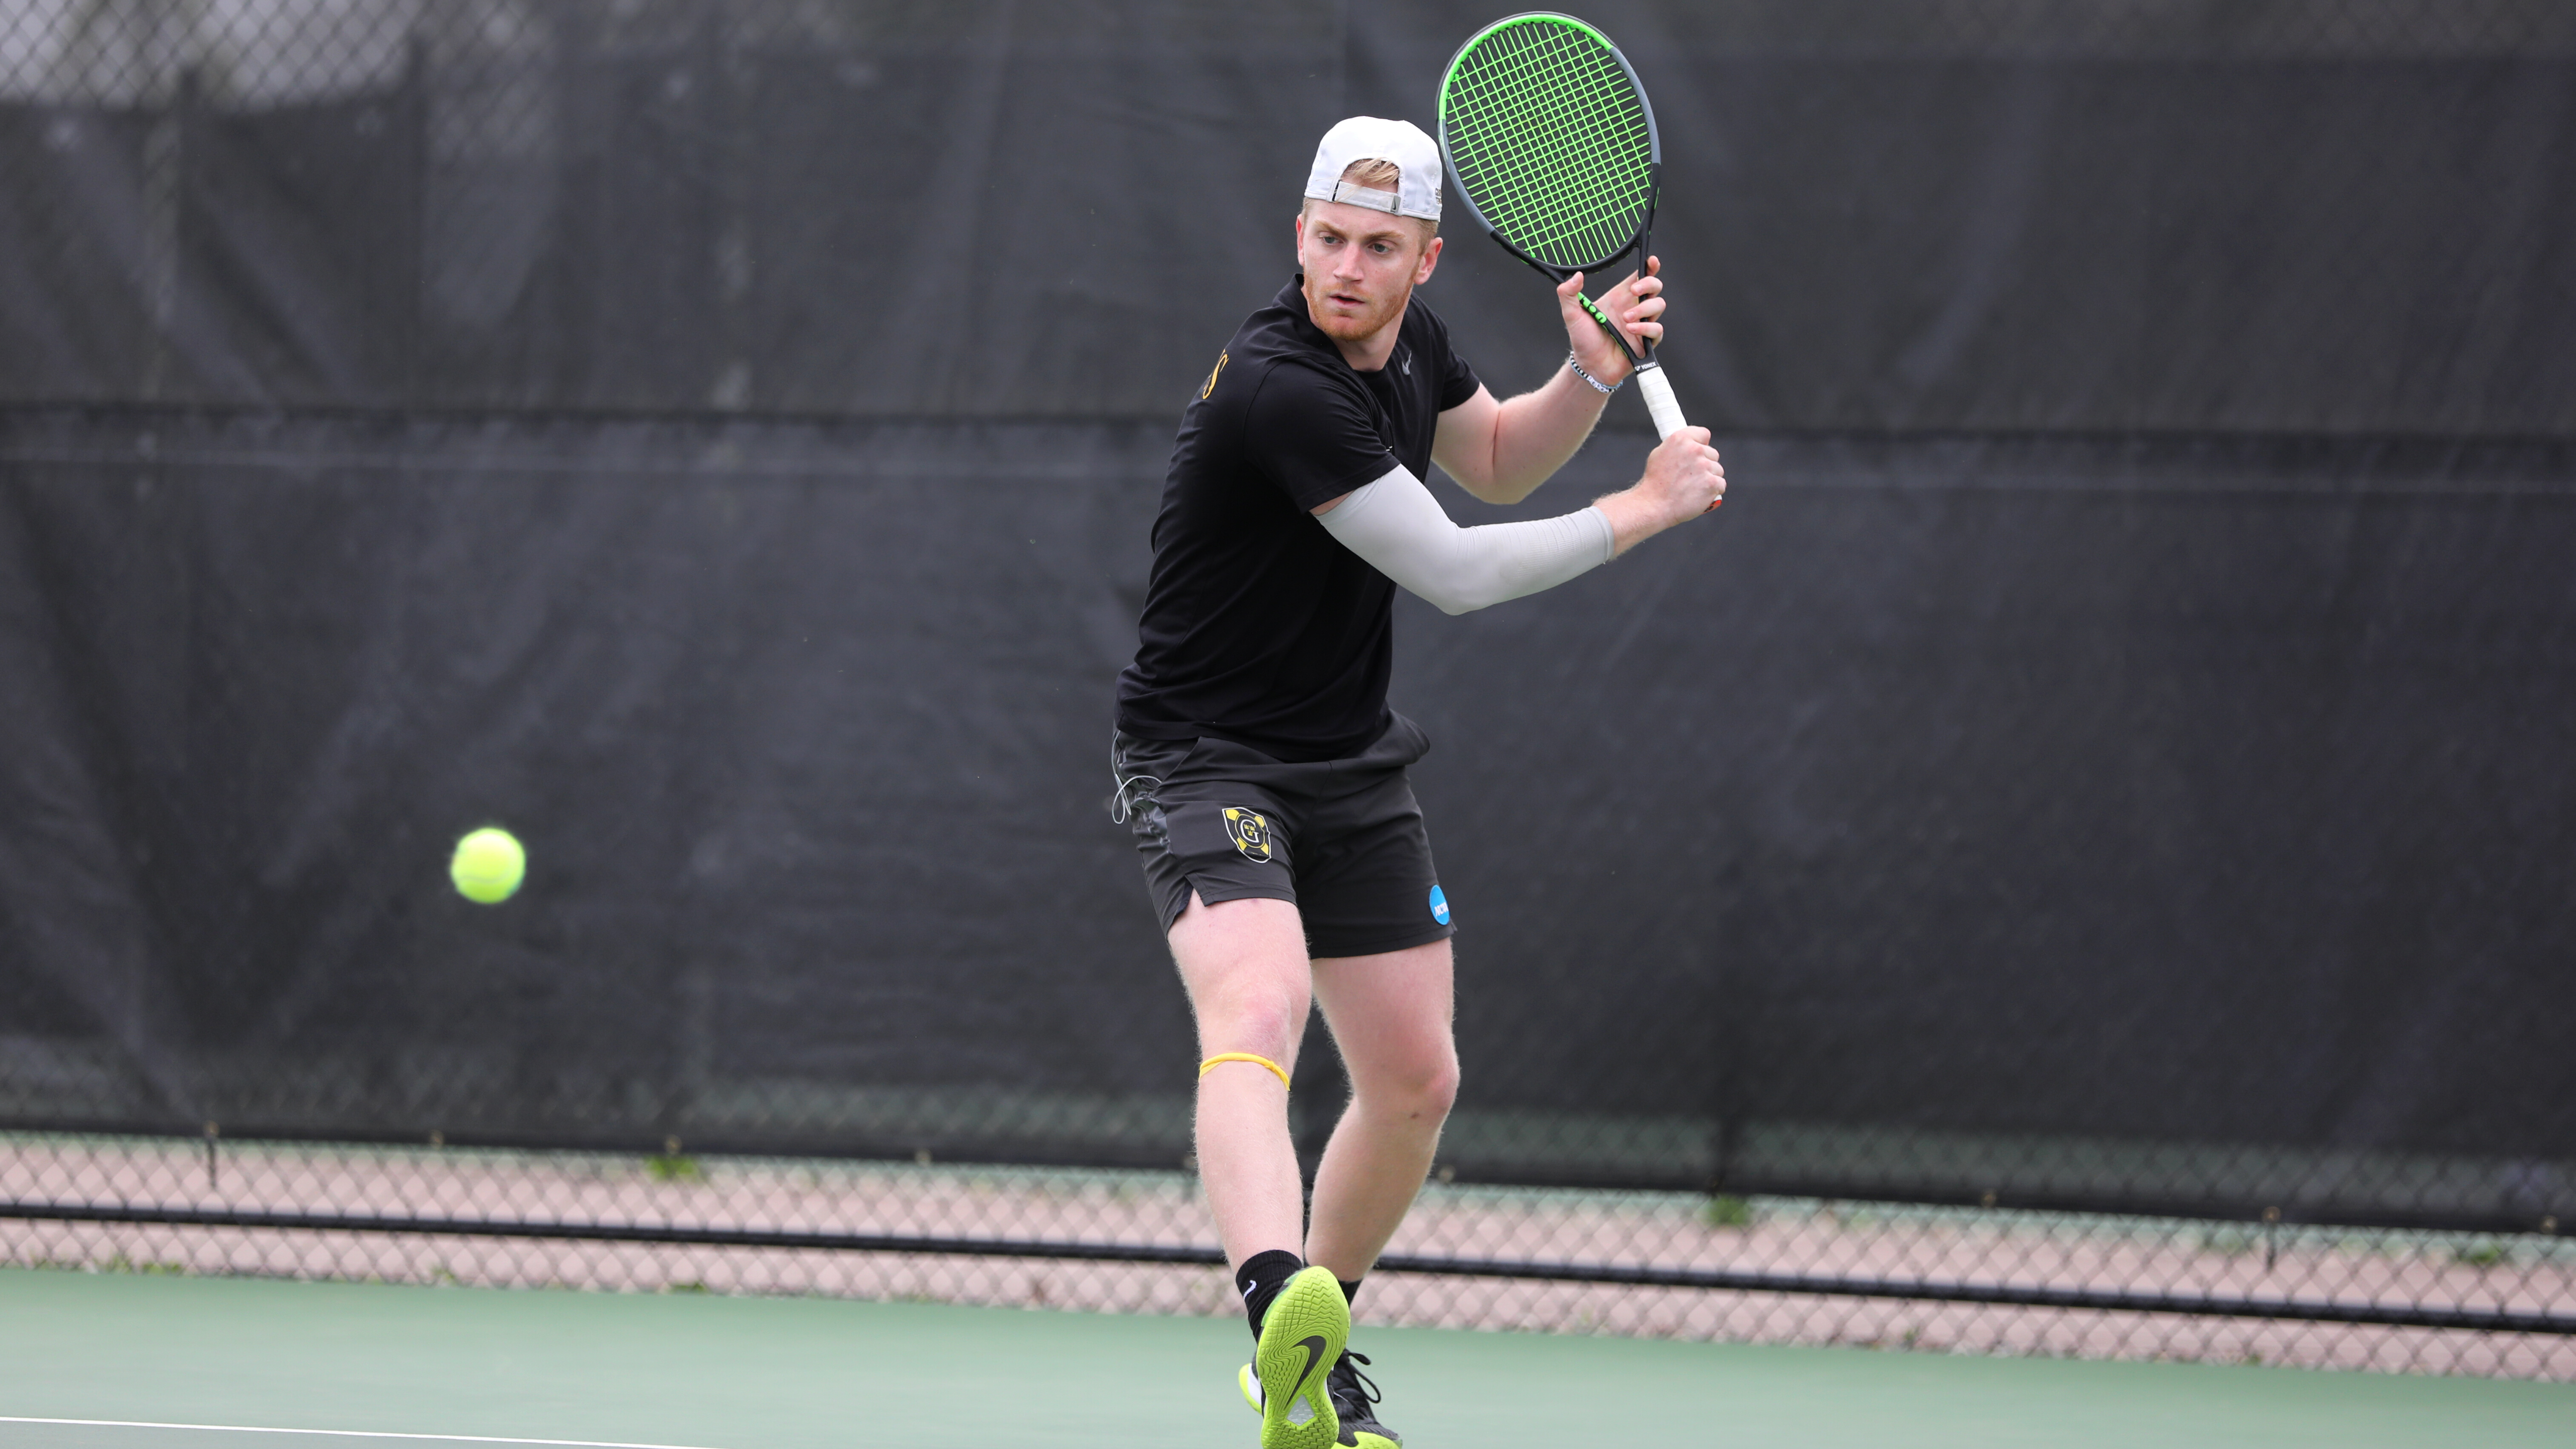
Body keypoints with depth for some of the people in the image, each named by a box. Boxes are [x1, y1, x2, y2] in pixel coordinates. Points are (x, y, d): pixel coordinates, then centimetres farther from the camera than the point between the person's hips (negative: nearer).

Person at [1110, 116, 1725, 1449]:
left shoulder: (1410, 342, 0)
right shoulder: (1281, 389, -27)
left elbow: (1496, 462, 22)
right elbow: (1457, 574, -22)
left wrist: (1588, 379, 1)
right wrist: (1648, 507, -12)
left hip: (1351, 765, 9)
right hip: (1206, 758, -9)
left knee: (1414, 1081, 10)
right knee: (1257, 1012, -33)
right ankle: (1281, 1307, -59)